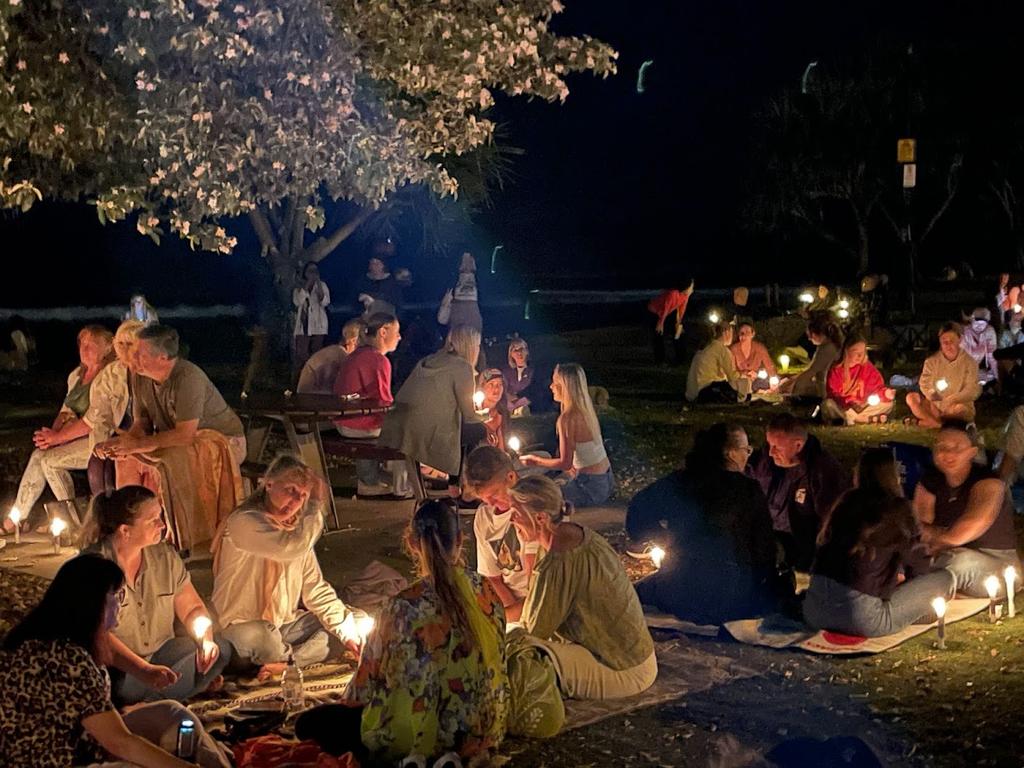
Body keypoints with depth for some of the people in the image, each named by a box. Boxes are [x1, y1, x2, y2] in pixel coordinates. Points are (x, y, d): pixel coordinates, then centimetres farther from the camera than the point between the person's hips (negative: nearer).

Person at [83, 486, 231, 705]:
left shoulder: (165, 556, 4)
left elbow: (192, 608, 10)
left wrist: (206, 640, -12)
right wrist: (144, 670, -34)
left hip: (160, 654, 7)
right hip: (117, 668, -7)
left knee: (219, 649, -15)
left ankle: (149, 703, -19)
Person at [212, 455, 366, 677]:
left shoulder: (296, 529, 9)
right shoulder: (244, 522, -18)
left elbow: (316, 590, 7)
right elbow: (291, 548, -36)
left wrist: (348, 633, -5)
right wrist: (316, 508, -21)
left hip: (287, 624, 8)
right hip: (243, 628, -8)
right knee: (259, 638, -42)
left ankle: (286, 662, -17)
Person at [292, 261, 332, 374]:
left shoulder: (322, 285, 7)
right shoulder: (299, 286, 7)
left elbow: (325, 302, -7)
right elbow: (297, 301, -9)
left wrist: (318, 285, -13)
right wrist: (307, 285, -11)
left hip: (318, 326, 1)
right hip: (303, 325, -1)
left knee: (316, 354, 0)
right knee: (301, 355, -9)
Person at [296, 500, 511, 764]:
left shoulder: (404, 607, -23)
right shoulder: (486, 590, -9)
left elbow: (370, 682, -10)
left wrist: (352, 699, 11)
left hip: (424, 735, -7)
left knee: (310, 724, 7)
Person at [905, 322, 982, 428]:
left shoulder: (969, 362, -7)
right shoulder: (932, 361, 2)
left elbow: (972, 391, -14)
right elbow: (924, 384, -5)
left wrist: (952, 400, -33)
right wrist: (932, 395, -30)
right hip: (935, 406, 3)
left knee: (960, 408, -38)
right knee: (911, 397, -19)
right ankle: (938, 423, -30)